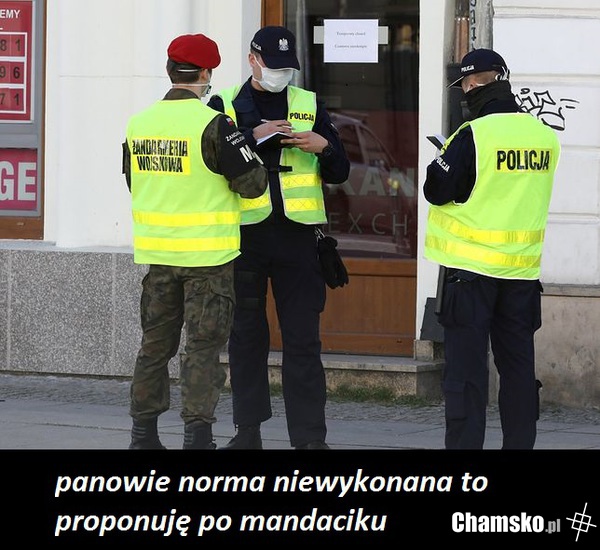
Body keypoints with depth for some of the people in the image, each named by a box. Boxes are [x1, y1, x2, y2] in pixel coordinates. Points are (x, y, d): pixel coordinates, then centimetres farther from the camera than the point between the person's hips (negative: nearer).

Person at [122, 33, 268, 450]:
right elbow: (252, 183, -12)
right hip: (207, 255, -5)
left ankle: (144, 431, 21)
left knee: (156, 342, 16)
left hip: (156, 252, 5)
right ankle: (197, 433, -6)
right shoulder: (212, 124, -15)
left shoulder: (139, 124, 4)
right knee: (204, 345, -1)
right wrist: (248, 147, 8)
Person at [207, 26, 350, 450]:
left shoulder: (310, 105, 10)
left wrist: (324, 147, -10)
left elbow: (340, 173, 10)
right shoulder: (225, 105, 5)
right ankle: (248, 430, 16)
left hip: (296, 236, 0)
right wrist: (252, 136, -17)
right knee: (246, 335, 7)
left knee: (303, 338, -2)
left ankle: (309, 435, -2)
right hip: (244, 235, 0)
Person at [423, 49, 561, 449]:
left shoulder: (473, 136, -15)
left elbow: (437, 191, -10)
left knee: (466, 366, 0)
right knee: (517, 364, 11)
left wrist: (444, 162, 9)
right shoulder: (545, 137, 2)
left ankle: (464, 443, -1)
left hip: (471, 266, -5)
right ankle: (520, 442, 13)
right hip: (523, 268, 5)